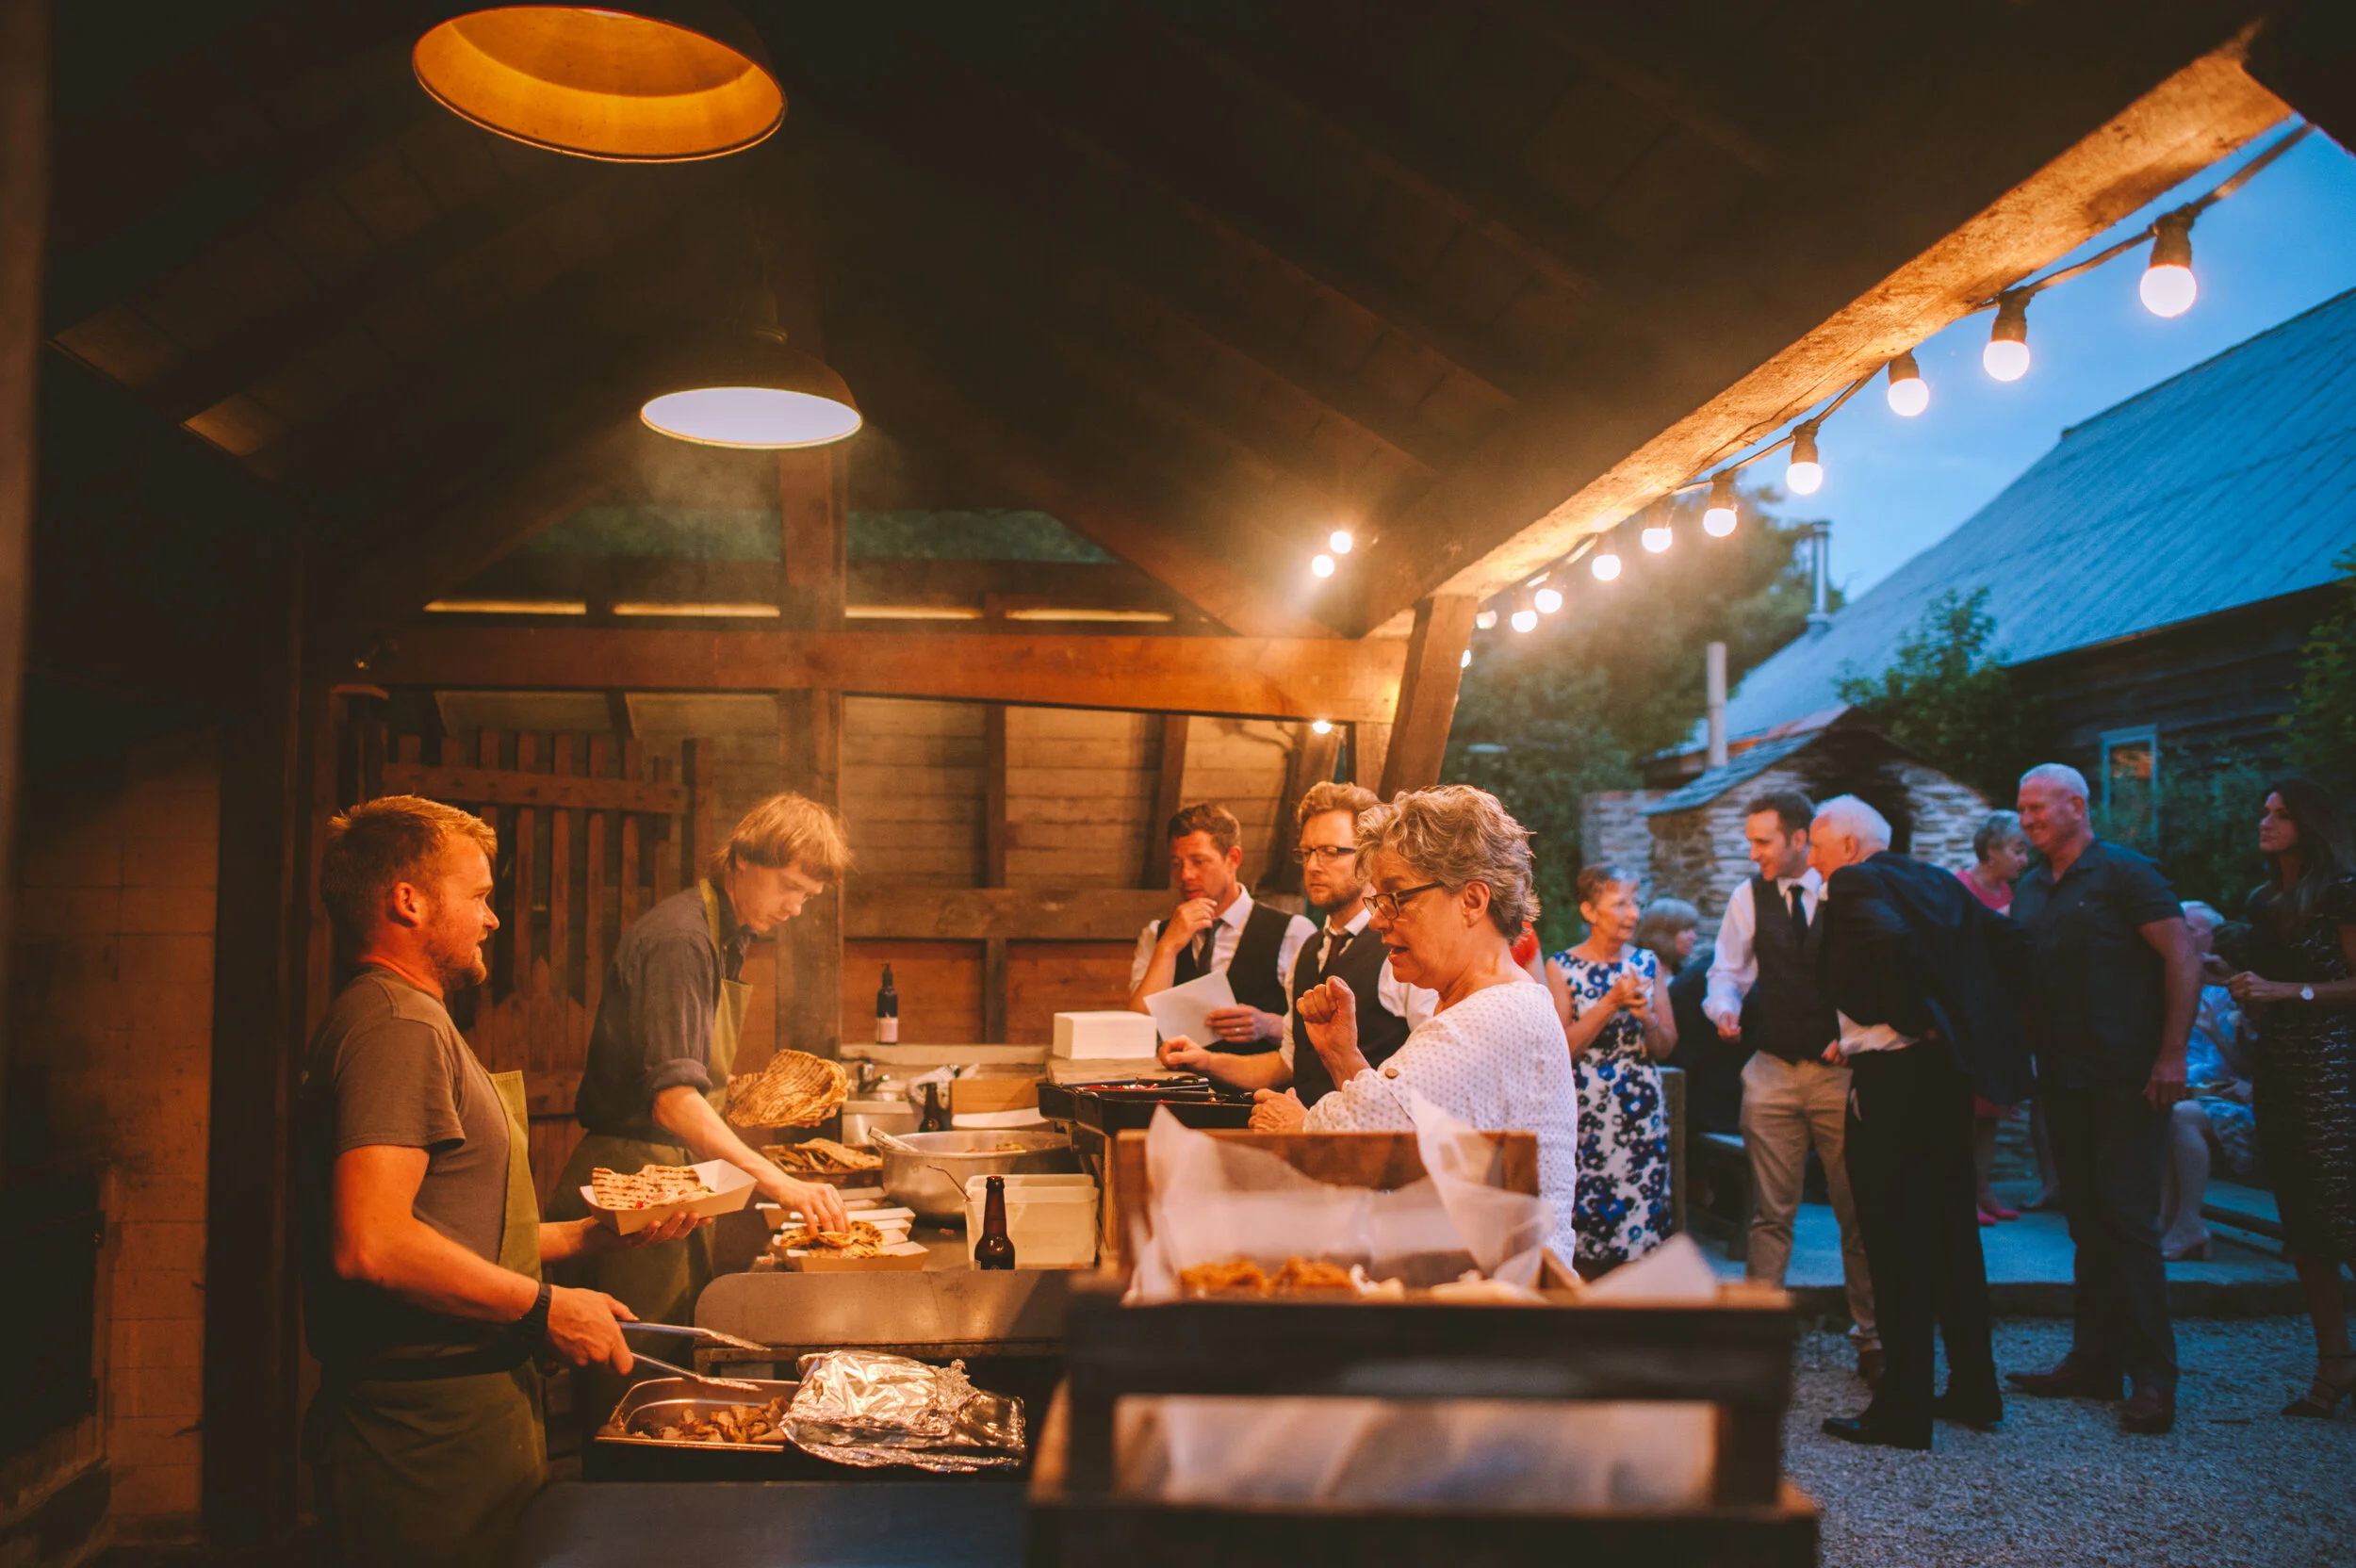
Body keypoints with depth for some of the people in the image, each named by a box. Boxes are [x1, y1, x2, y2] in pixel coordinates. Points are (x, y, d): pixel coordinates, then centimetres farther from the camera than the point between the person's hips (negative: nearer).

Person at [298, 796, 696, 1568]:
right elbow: (370, 1245, -27)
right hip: (430, 1428, -10)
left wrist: (601, 1234, 16)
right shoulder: (398, 1028, -15)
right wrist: (547, 1307, -19)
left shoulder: (411, 1022, 19)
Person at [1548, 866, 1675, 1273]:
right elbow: (1561, 1048, -10)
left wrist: (1645, 1015, -11)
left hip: (1642, 1108, 3)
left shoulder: (1647, 963, 7)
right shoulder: (1562, 967, -2)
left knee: (1641, 1214, 0)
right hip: (1585, 1111, -3)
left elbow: (1666, 1046, 9)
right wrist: (1613, 1001, -15)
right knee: (1588, 1218, -2)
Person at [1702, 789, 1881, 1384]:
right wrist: (1725, 1008, -10)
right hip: (1773, 1072, 2)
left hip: (1841, 1070, -1)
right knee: (1772, 1212, 3)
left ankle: (1869, 1336, 17)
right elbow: (1726, 971, 10)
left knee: (1858, 1212, 4)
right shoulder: (1749, 897, 4)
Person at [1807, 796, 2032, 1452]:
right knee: (1952, 1231, 17)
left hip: (1892, 1075, -9)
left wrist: (1918, 1020, -17)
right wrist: (1969, 1015, 14)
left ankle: (1903, 1409, 5)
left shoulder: (1853, 885, -10)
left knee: (1896, 1245, -2)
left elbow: (1893, 945, -30)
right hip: (1951, 1071, 9)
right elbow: (2011, 944, 14)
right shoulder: (1934, 880, 14)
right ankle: (1974, 1390, 27)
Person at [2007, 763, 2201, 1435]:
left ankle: (2153, 1377, 0)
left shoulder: (2124, 871, -6)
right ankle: (2095, 1361, 18)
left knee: (2128, 1221, -7)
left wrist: (2171, 1057, -18)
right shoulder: (2030, 890, 14)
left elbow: (2184, 960, -11)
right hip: (2062, 1078, 7)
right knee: (2087, 1223, 11)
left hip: (2126, 1078, -7)